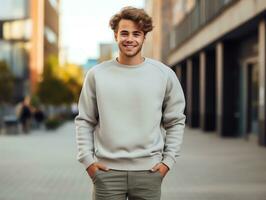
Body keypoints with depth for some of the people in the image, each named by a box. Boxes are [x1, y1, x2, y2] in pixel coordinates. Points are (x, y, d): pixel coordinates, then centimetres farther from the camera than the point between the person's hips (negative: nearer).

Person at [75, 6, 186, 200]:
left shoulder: (164, 74, 3)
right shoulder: (97, 74, 3)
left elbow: (176, 122, 8)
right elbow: (84, 121, 8)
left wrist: (168, 160, 0)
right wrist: (87, 159, -1)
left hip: (149, 171, 0)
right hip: (107, 171, 0)